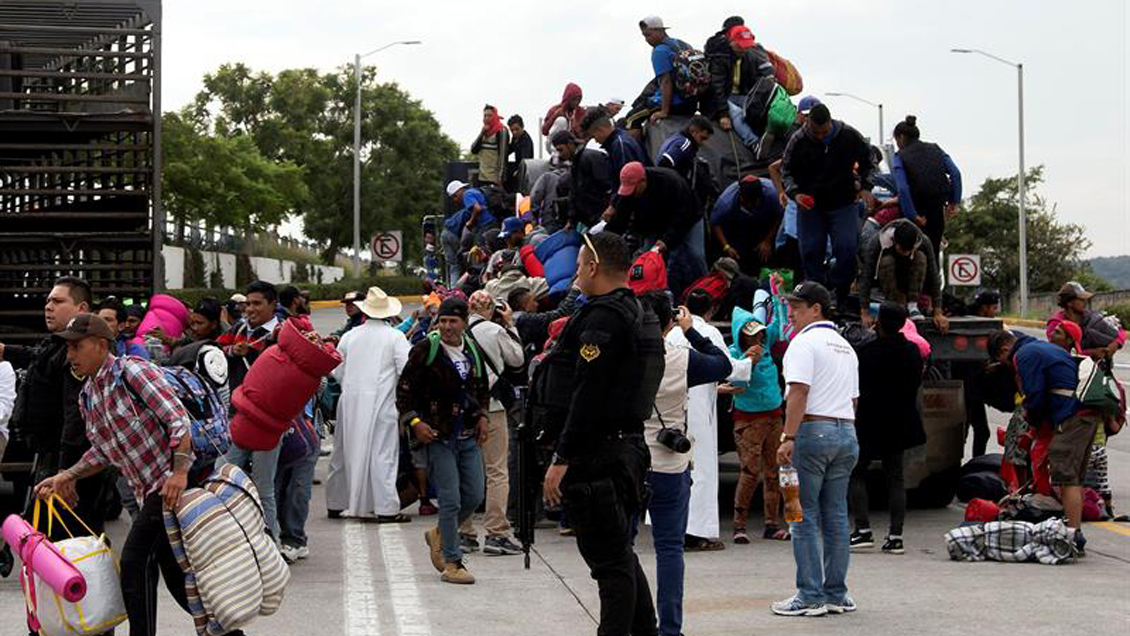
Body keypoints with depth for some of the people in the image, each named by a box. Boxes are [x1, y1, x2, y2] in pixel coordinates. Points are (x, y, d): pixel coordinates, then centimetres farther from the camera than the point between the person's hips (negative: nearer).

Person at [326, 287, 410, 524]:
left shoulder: (350, 336, 6)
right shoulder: (395, 337, -5)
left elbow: (336, 371, 10)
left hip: (351, 401, 4)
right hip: (381, 402, -4)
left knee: (345, 451, 13)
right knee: (383, 453, -2)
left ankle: (336, 504, 22)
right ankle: (386, 508, -5)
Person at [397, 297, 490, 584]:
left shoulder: (473, 351, 10)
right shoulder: (425, 350, -7)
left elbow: (483, 388, 24)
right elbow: (404, 390, -4)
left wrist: (482, 415, 8)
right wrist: (414, 422, -15)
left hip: (469, 436, 6)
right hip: (438, 436, -6)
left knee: (474, 496, 7)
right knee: (450, 500, -7)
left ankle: (439, 534, 32)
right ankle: (451, 563, 1)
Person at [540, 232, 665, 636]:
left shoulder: (604, 317, -15)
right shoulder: (638, 316, 17)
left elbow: (589, 395, -21)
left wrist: (562, 459, -20)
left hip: (597, 455, -10)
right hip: (629, 447, 10)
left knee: (610, 560, -8)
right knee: (620, 555, 18)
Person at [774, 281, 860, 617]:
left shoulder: (804, 342, -7)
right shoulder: (845, 346, 20)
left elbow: (798, 392, -17)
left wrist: (788, 438, -20)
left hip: (813, 430, -8)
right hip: (846, 432, 8)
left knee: (805, 516, -4)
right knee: (836, 516, 10)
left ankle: (810, 596, -5)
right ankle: (837, 594, 12)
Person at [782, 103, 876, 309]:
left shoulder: (849, 136, -9)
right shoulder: (798, 141, -10)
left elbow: (867, 160, 9)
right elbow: (786, 170, 3)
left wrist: (865, 187, -1)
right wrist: (795, 193, -14)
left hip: (843, 203, 0)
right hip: (810, 205, 0)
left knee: (847, 248, -10)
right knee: (811, 251, 1)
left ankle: (842, 299, 3)